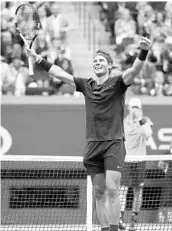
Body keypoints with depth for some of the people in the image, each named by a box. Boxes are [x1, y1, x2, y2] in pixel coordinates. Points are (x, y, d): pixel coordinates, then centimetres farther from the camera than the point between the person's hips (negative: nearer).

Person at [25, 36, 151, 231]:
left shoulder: (117, 84, 0)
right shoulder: (86, 85, 12)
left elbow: (135, 70, -17)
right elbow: (60, 73, 16)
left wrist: (143, 52, -35)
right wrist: (39, 59, 13)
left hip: (114, 143, -4)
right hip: (93, 144, 4)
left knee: (112, 189, -14)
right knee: (99, 192, 5)